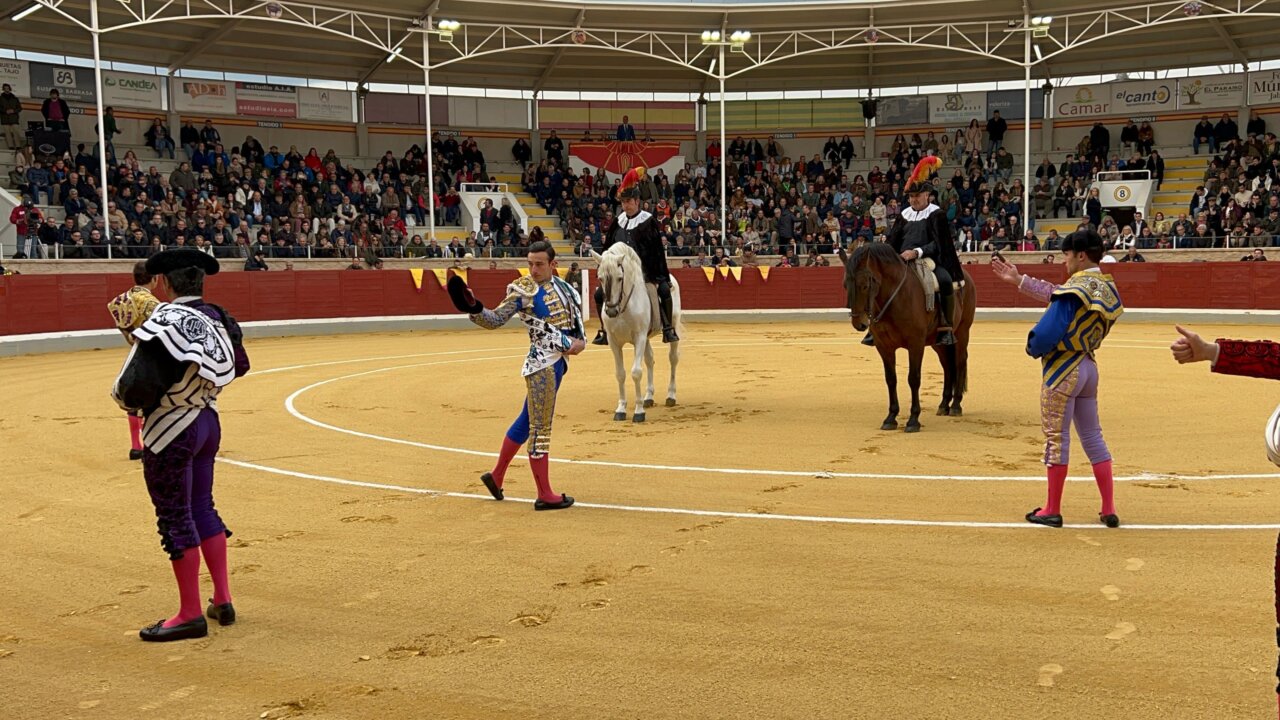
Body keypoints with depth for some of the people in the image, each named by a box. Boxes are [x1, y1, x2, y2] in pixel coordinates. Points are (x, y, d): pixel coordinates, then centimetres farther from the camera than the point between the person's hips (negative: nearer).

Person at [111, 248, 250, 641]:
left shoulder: (164, 323, -21)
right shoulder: (216, 318, 2)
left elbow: (137, 386, -26)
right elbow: (239, 365, 16)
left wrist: (127, 401, -4)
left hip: (171, 431, -8)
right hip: (208, 421, 8)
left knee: (175, 518, 2)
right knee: (202, 507, 19)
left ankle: (190, 615, 11)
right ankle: (222, 601, 26)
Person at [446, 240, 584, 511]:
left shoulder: (563, 286, 10)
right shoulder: (522, 289, -8)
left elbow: (576, 308, 19)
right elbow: (495, 320, -14)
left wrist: (581, 340, 2)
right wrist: (473, 308, -33)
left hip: (559, 361, 7)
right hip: (541, 363, -7)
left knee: (528, 421, 16)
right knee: (540, 428, -3)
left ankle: (496, 476, 30)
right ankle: (544, 495, 3)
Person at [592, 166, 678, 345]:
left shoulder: (648, 221, -7)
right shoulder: (619, 221, 7)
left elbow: (658, 250, -9)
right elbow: (608, 248, 14)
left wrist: (664, 277, -14)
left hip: (644, 270, -5)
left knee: (664, 290, -25)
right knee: (600, 293, -4)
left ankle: (668, 329, -12)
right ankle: (604, 331, 12)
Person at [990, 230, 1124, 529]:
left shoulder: (1075, 288, -19)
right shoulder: (1106, 287, 8)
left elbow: (1047, 333, -25)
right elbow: (1055, 295, 16)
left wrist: (1033, 348, -4)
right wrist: (1018, 280, 19)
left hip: (1062, 370, -8)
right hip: (1088, 367, 8)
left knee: (1057, 438, 1)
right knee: (1093, 438, 13)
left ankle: (1052, 511, 10)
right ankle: (1109, 510, 15)